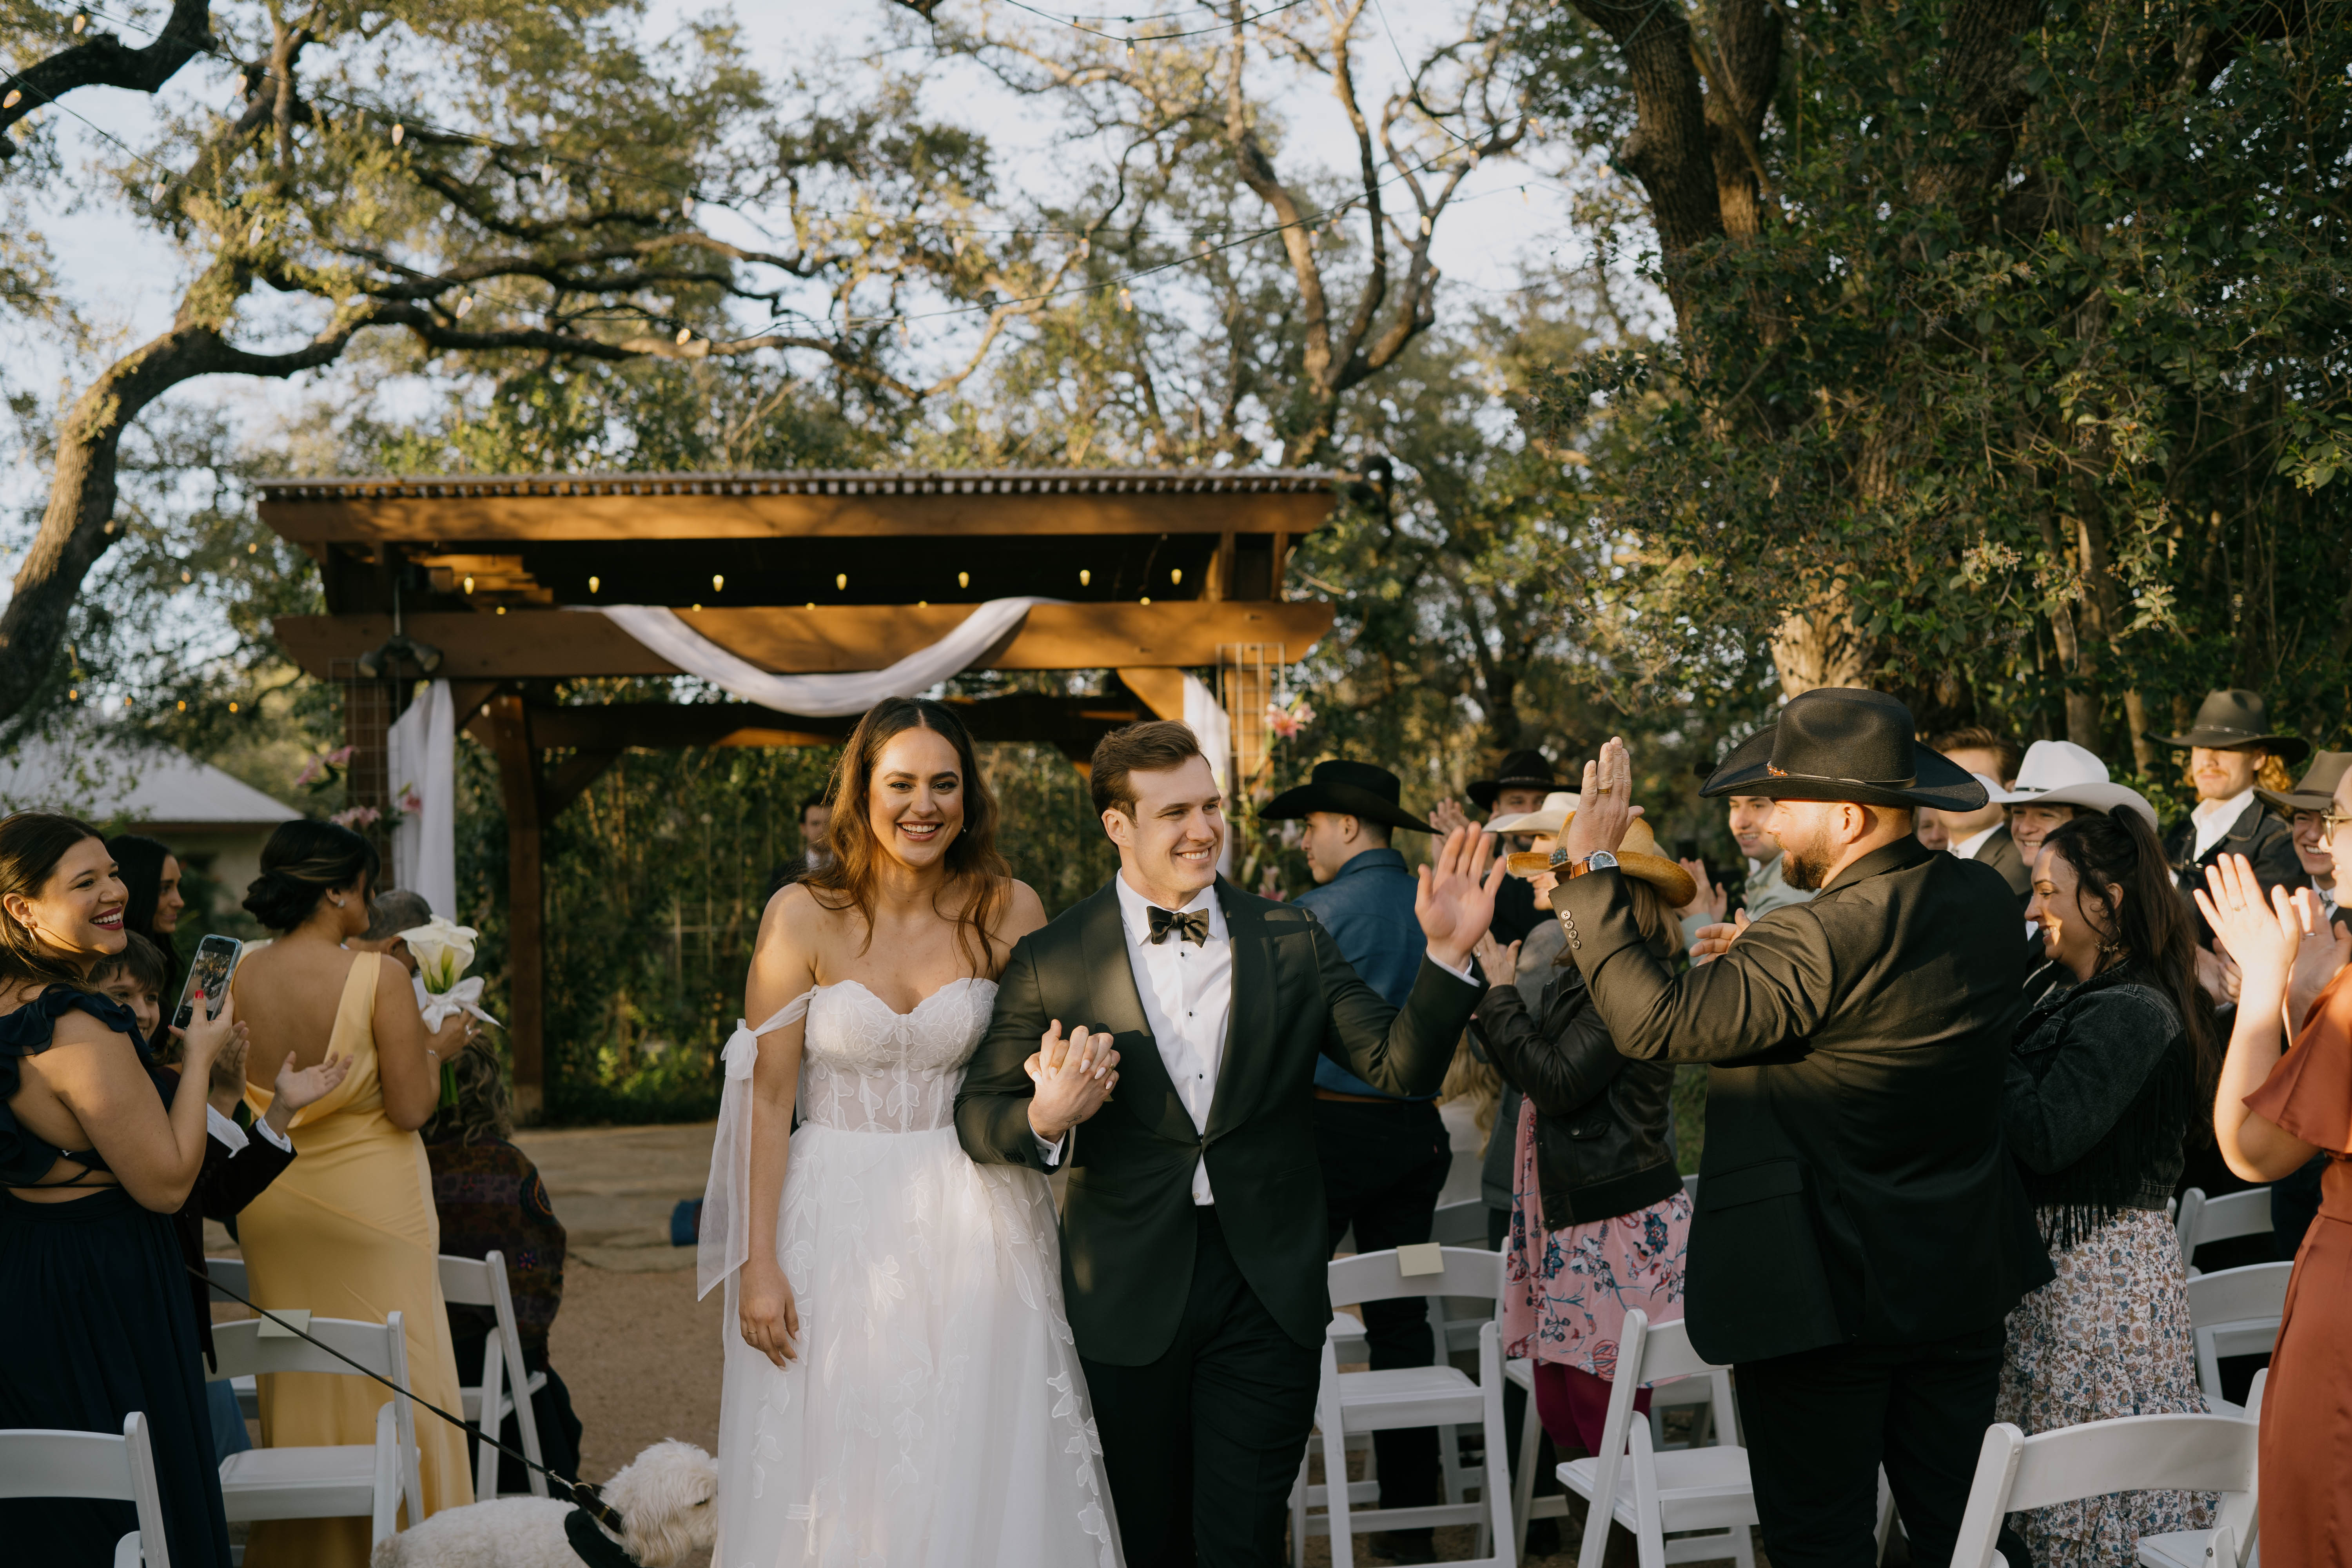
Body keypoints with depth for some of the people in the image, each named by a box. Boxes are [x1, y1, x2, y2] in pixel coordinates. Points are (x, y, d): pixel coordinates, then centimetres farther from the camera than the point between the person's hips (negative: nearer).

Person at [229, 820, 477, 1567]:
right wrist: (436, 1048, 1)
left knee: (295, 1377, 16)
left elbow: (233, 1102, 6)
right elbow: (410, 1108, -16)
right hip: (370, 1199, -5)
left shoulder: (239, 978, -4)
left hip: (272, 1207, 5)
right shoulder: (381, 978, -18)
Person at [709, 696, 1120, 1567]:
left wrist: (1052, 1104, -16)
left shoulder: (1008, 911, -2)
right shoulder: (803, 917, -6)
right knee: (837, 1484, 6)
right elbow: (767, 1100, -5)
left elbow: (1042, 1064, 8)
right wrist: (759, 1265, -7)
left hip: (971, 1230, 1)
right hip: (836, 1225, -1)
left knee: (976, 1484, 5)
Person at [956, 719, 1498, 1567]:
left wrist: (1447, 954, -19)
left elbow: (1402, 1066, -3)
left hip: (1267, 1294, 0)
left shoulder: (1292, 941, 2)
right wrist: (1044, 1120, -23)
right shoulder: (1050, 962, -3)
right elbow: (978, 1115, -1)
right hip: (1128, 1298, 0)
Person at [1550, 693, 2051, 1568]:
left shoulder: (1822, 944, -25)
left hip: (1827, 1291, -8)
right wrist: (1764, 956, 10)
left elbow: (1651, 1022, -24)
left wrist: (1591, 869, -18)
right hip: (1963, 1282, 8)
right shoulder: (1986, 902, 1)